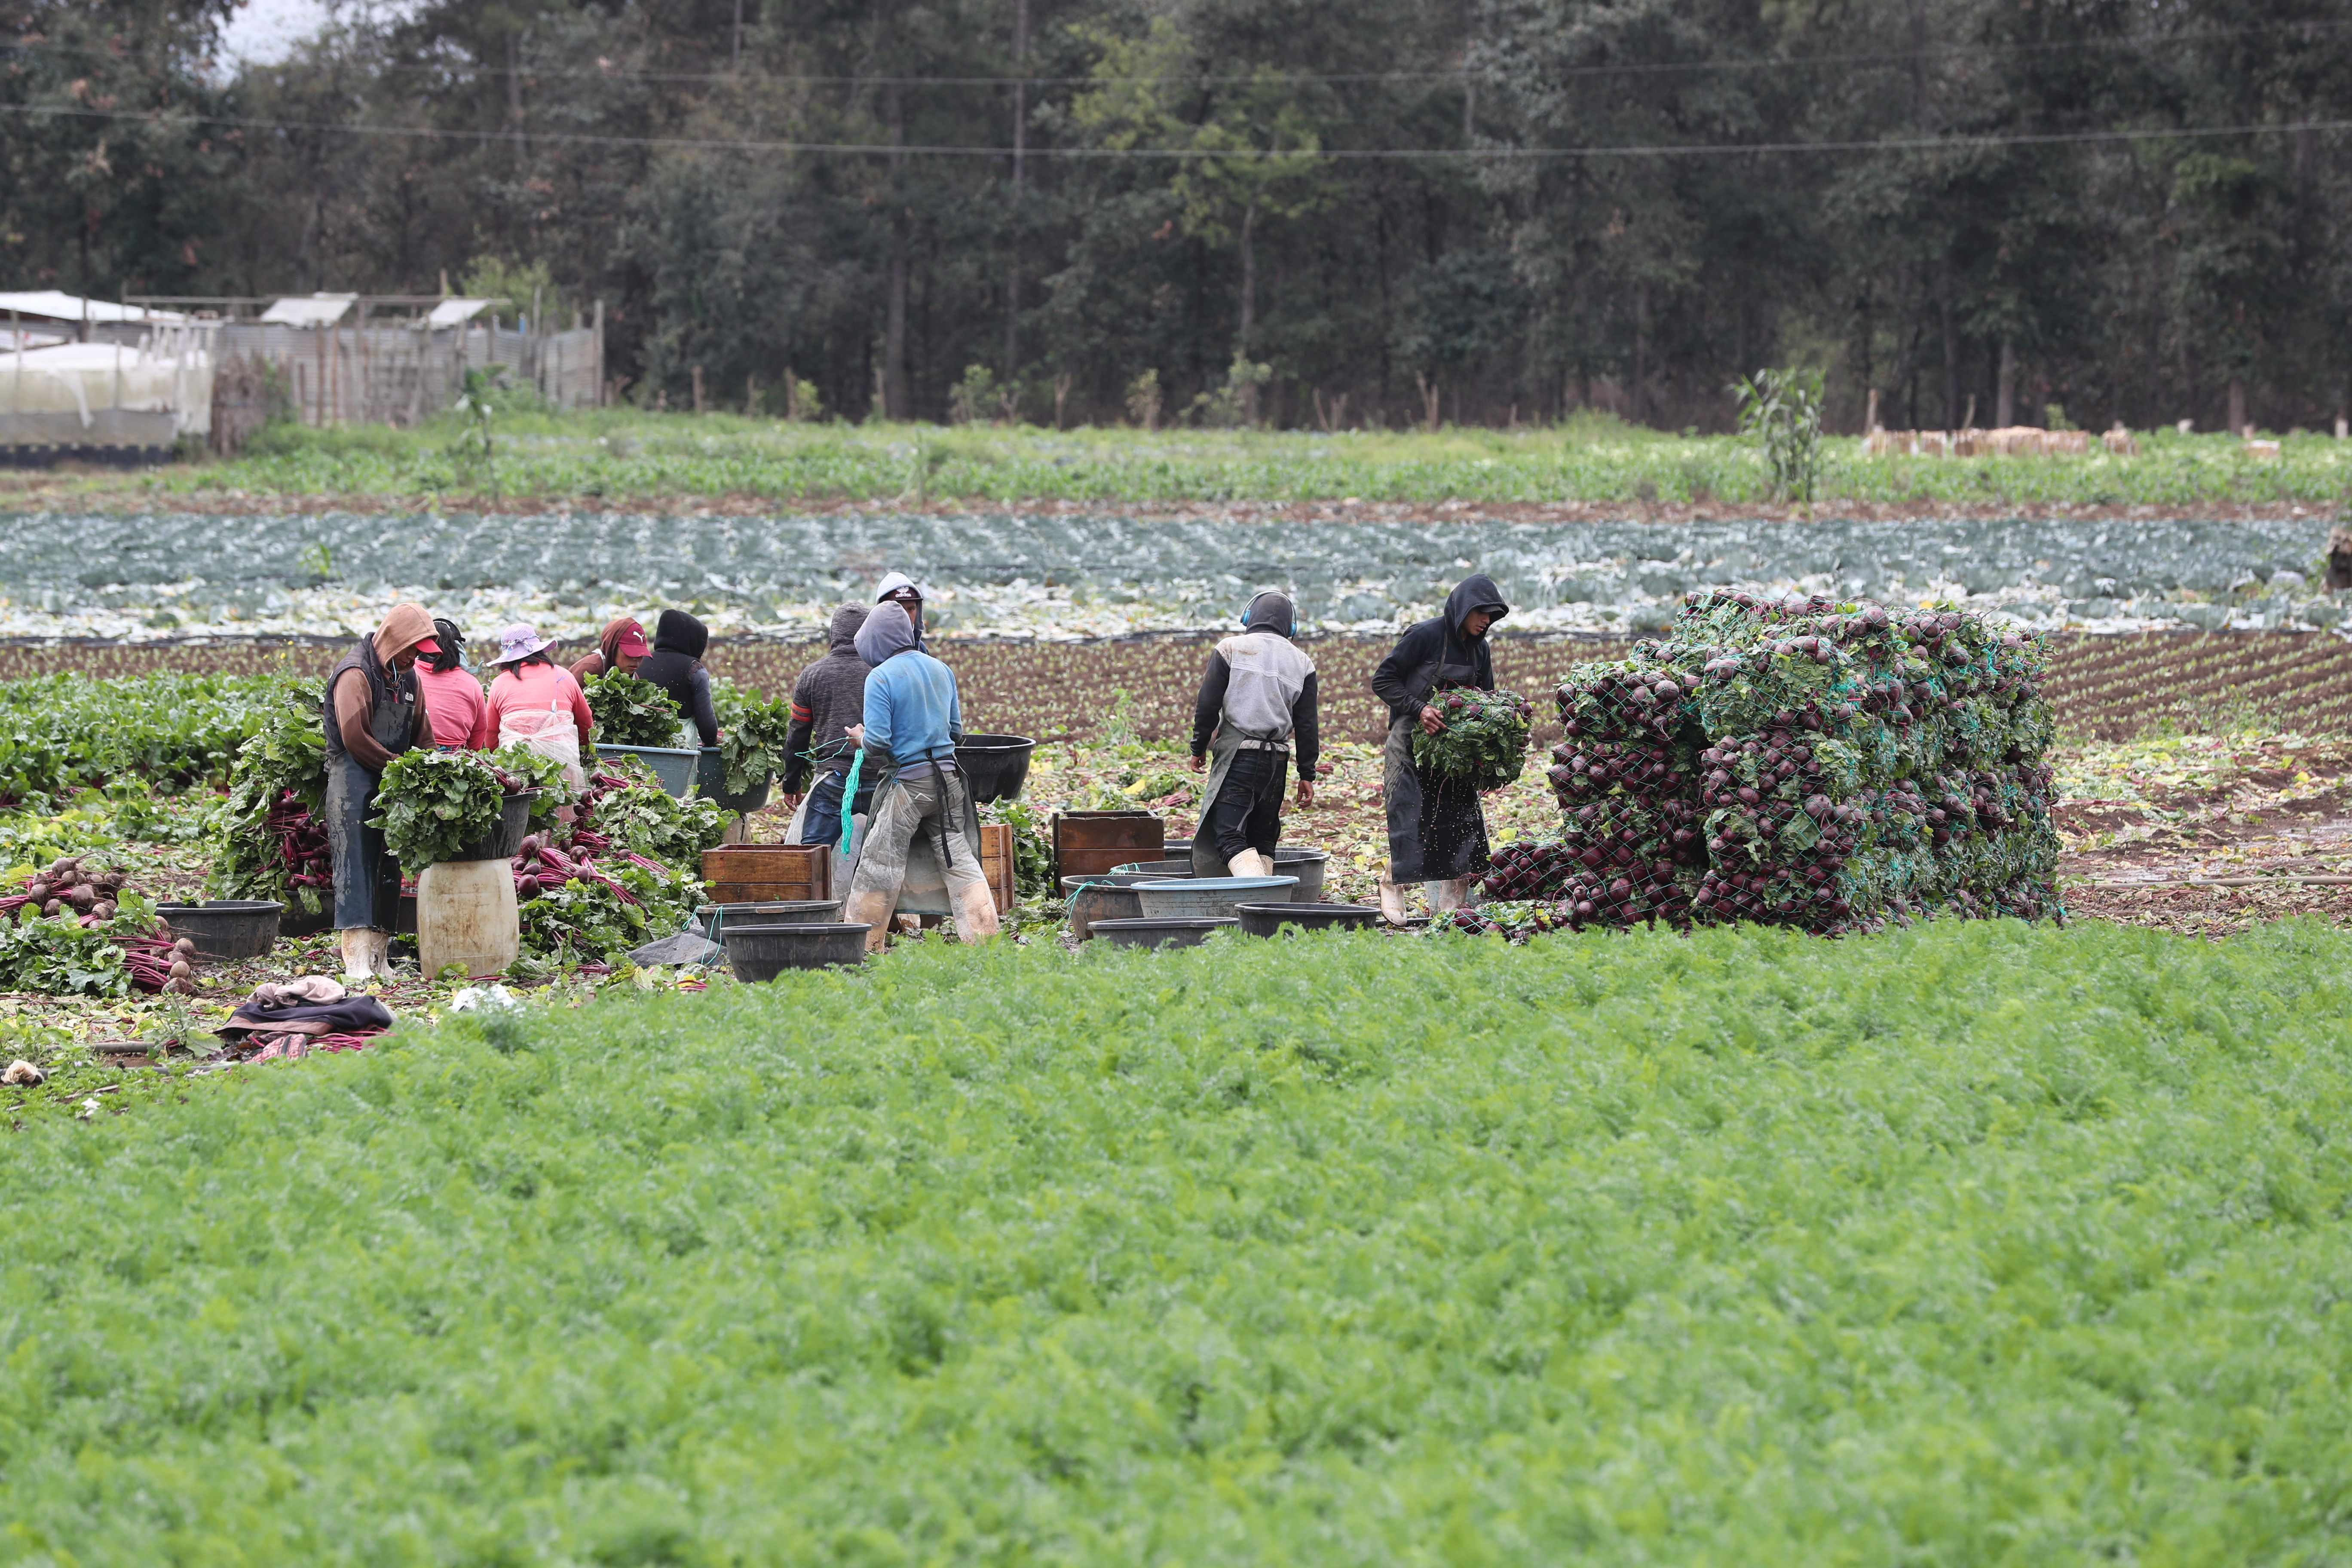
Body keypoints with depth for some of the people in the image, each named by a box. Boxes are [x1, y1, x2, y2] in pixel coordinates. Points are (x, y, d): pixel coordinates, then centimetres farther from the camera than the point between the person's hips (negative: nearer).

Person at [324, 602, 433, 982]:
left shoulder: (407, 677, 16)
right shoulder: (356, 674, -10)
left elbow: (418, 731, 22)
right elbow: (355, 737, -15)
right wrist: (397, 766, -10)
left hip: (393, 779, 8)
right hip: (354, 776, -8)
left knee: (389, 865, 5)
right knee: (357, 863, -12)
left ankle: (380, 956, 8)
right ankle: (356, 959, -19)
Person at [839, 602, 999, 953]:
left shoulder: (881, 678, -12)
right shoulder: (941, 670, 8)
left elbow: (877, 742, -16)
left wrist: (862, 739, 5)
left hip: (906, 783, -6)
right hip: (947, 777, 6)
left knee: (879, 866, 4)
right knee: (960, 861, 9)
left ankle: (863, 947, 10)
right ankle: (984, 939, 5)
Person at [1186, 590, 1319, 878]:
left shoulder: (1230, 649, 1)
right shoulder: (1302, 663, 11)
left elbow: (1207, 706, -4)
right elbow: (1306, 725, 9)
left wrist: (1199, 747, 8)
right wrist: (1307, 774, 12)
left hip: (1236, 757, -4)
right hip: (1277, 759, 4)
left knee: (1229, 836, -11)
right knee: (1263, 839, 15)